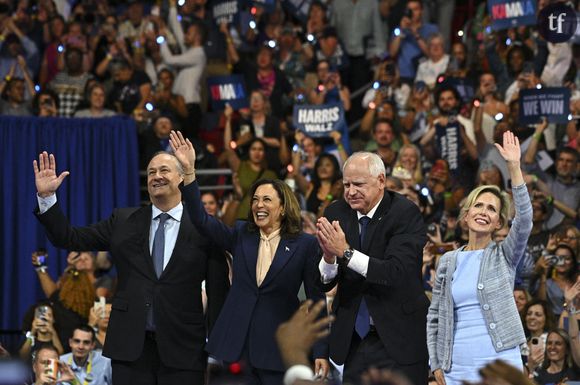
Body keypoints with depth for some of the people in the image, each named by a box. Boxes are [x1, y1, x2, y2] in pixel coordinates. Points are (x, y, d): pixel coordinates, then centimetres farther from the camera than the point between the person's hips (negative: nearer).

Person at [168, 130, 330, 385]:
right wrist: (188, 171, -12)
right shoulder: (241, 237, 9)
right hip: (241, 343, 3)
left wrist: (320, 352, -7)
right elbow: (200, 219, -2)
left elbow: (316, 299, -2)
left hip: (279, 345, -3)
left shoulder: (305, 245, -1)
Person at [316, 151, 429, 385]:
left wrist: (346, 252, -29)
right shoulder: (336, 214, 2)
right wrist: (329, 258, -21)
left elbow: (397, 272, -24)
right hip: (354, 338, 4)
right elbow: (324, 284, 1)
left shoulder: (405, 213, -12)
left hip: (398, 339, -4)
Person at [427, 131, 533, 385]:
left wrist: (514, 166, -21)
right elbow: (435, 316, 15)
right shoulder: (448, 261, 11)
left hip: (501, 364, -2)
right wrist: (436, 364, 6)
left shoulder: (504, 256, 4)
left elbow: (524, 219, -14)